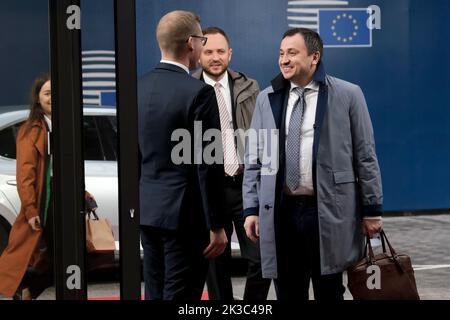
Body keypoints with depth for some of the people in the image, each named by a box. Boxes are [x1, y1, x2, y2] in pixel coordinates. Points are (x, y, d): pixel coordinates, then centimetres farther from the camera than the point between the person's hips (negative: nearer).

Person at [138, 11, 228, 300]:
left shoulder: (140, 88, 6)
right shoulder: (199, 92, -16)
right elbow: (208, 166, -16)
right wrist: (216, 225, -11)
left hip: (148, 210, 7)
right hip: (184, 213, -7)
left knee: (155, 294, 14)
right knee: (180, 297, -1)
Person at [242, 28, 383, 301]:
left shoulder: (348, 95, 0)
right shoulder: (267, 98, 9)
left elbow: (365, 157, 1)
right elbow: (254, 158, 11)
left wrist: (372, 210, 0)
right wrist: (251, 208, 5)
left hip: (328, 212, -2)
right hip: (280, 212, 3)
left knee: (329, 293, 5)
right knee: (288, 294, 6)